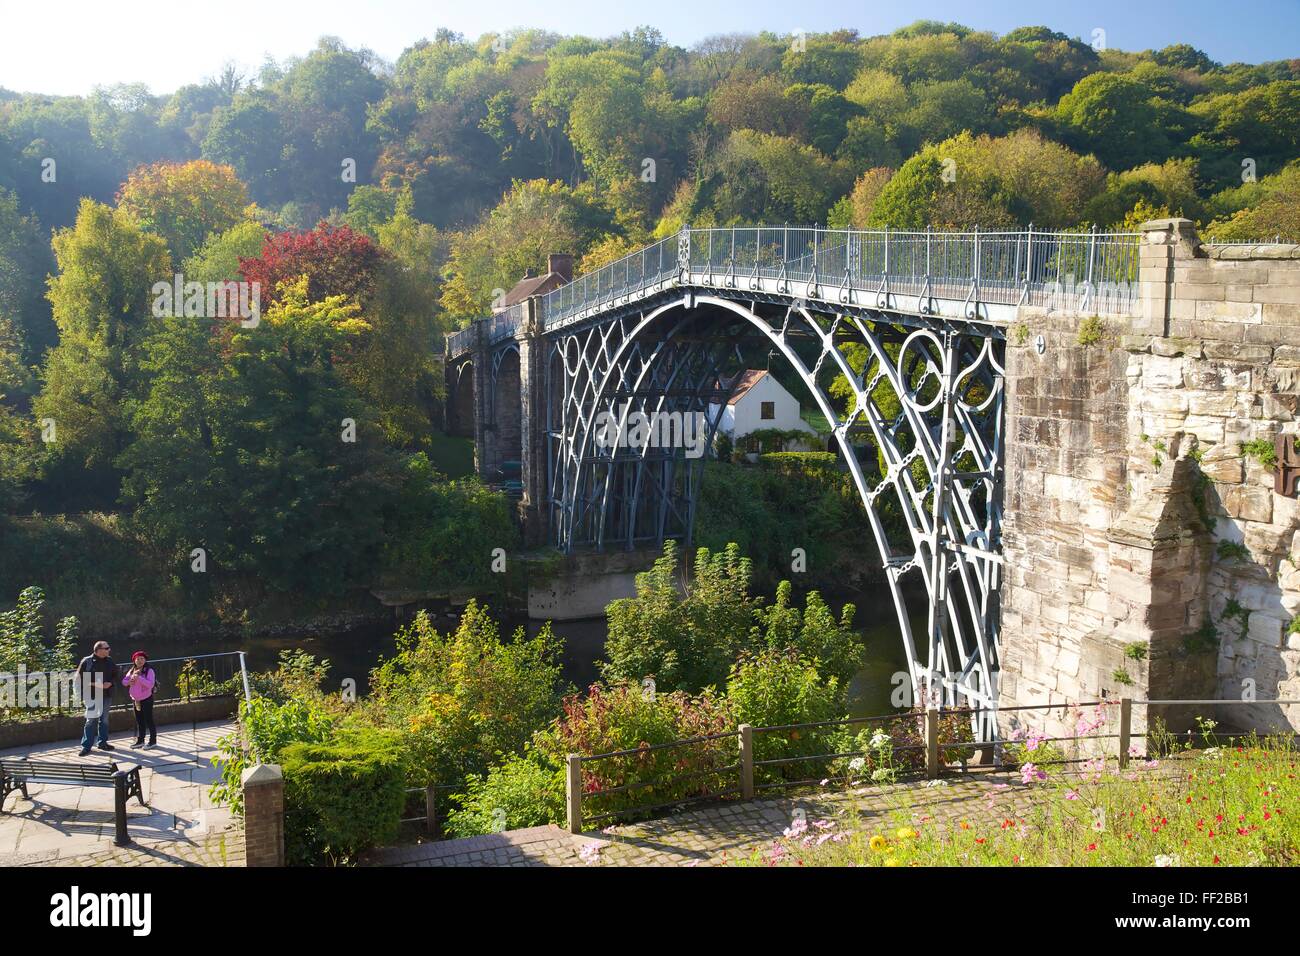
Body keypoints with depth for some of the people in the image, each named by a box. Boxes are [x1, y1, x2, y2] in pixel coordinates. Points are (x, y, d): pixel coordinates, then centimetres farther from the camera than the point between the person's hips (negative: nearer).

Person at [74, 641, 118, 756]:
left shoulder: (109, 661, 5)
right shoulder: (87, 661, -9)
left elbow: (115, 674, 16)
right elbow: (79, 678, -7)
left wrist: (110, 683, -4)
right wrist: (93, 684, -18)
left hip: (106, 695, 5)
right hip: (92, 696, -5)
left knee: (104, 719, 13)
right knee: (91, 720, -5)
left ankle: (103, 742, 24)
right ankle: (86, 746, 3)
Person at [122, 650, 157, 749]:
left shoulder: (149, 671, -13)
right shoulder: (131, 671, 7)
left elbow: (150, 684, -23)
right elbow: (123, 681, 8)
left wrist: (139, 677, -30)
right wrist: (129, 682, -14)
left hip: (146, 699, -7)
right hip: (135, 700, 7)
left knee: (148, 720, -2)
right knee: (139, 721, 15)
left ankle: (153, 741, 5)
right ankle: (140, 740, 24)